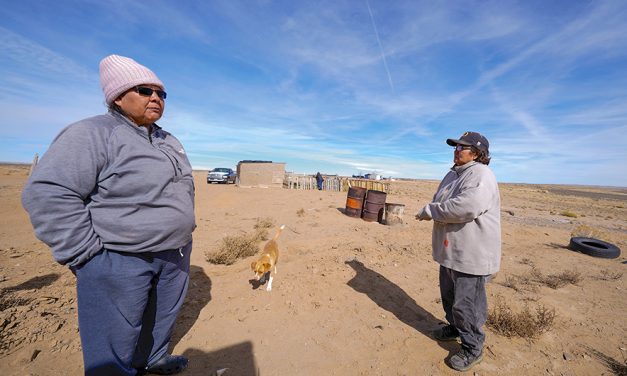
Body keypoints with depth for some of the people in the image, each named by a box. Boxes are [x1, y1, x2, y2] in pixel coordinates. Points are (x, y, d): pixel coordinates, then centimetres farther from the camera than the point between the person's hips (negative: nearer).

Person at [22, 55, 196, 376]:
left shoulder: (169, 141, 12)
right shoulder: (92, 134, -11)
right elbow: (48, 194, -17)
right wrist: (86, 254, -16)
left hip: (175, 255, 7)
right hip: (119, 261, -7)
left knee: (163, 318, 25)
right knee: (115, 347, 10)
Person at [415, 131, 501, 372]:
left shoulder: (481, 175, -18)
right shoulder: (452, 174, 12)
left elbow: (467, 207, -34)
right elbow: (439, 202, 19)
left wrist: (430, 210, -23)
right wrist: (431, 210, -3)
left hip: (472, 254, -9)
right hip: (450, 251, 9)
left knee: (466, 304, 6)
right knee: (449, 295, 25)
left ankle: (472, 348, 29)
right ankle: (455, 328, 48)